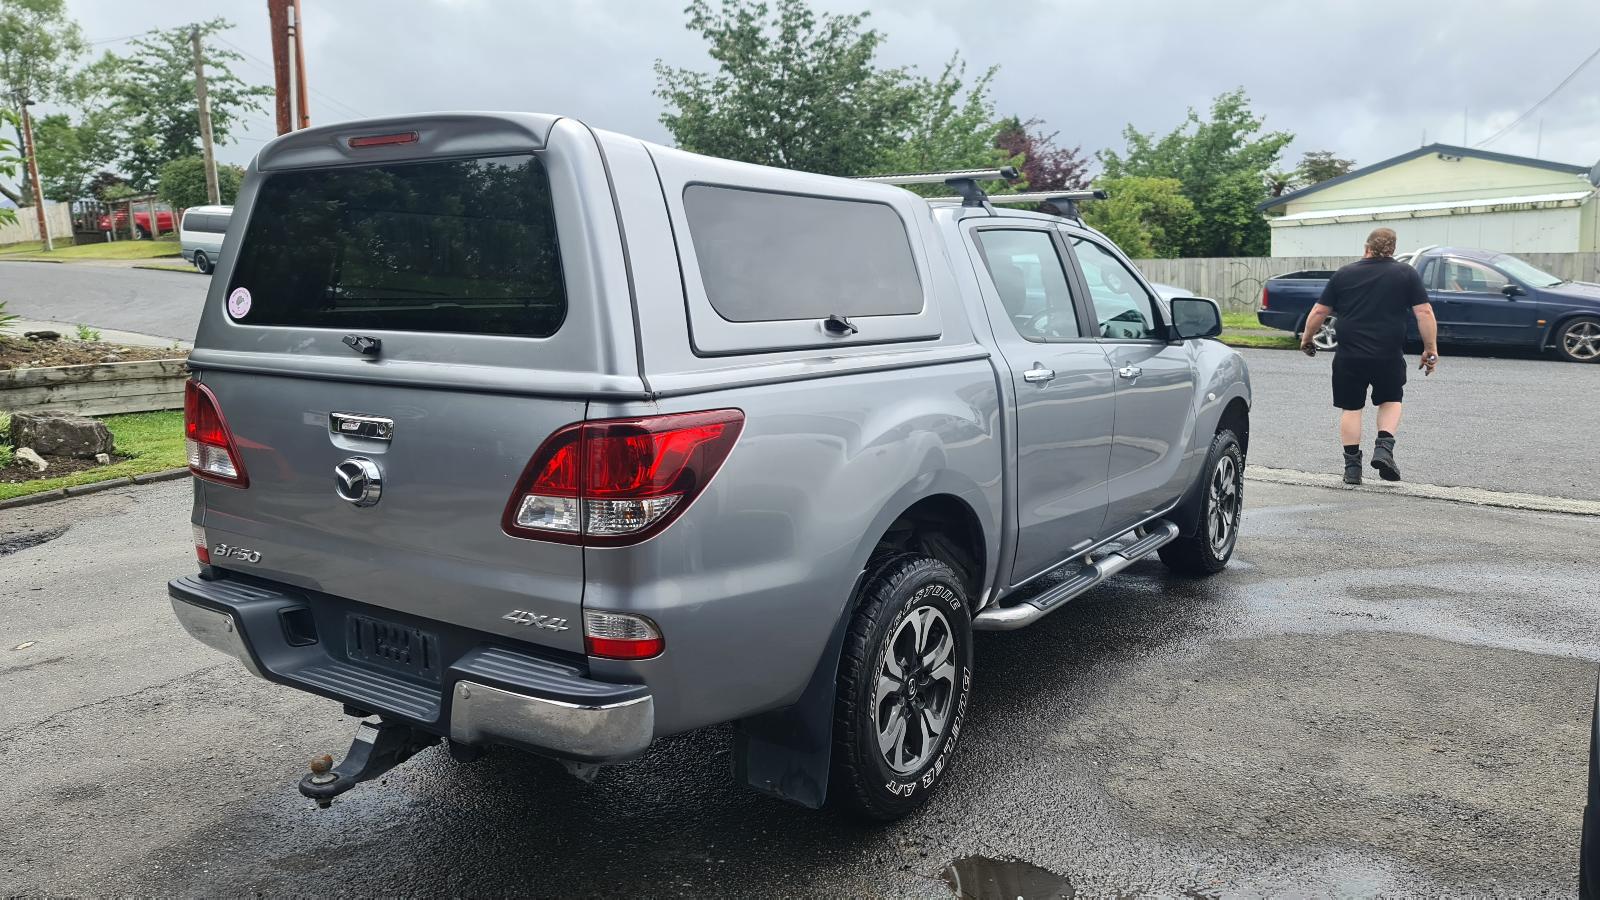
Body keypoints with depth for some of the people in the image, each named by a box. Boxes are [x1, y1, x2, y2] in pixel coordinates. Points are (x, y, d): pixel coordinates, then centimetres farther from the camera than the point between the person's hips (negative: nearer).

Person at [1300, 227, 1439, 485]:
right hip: (1389, 356, 0)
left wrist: (1306, 339, 19)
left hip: (1349, 355, 0)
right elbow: (1424, 313, -3)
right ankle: (1384, 447, 1)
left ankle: (1352, 465, 8)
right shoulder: (1407, 274, 4)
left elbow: (1319, 312, 5)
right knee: (1390, 400, 21)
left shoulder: (1344, 274, 5)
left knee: (1351, 407, 10)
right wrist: (1431, 349, 3)